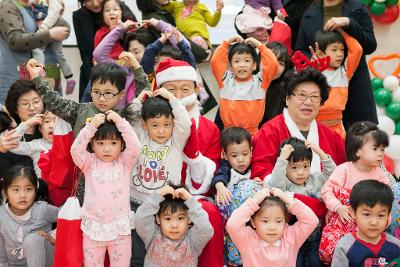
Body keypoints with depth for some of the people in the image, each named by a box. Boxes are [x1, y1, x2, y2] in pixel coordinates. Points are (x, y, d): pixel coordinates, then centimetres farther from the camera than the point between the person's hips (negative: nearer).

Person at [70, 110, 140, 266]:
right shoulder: (90, 164, 0)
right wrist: (91, 126, -22)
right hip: (94, 227, 1)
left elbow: (134, 147, -17)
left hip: (120, 227, -1)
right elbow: (75, 150, -16)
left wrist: (120, 122, -20)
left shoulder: (124, 163, -1)